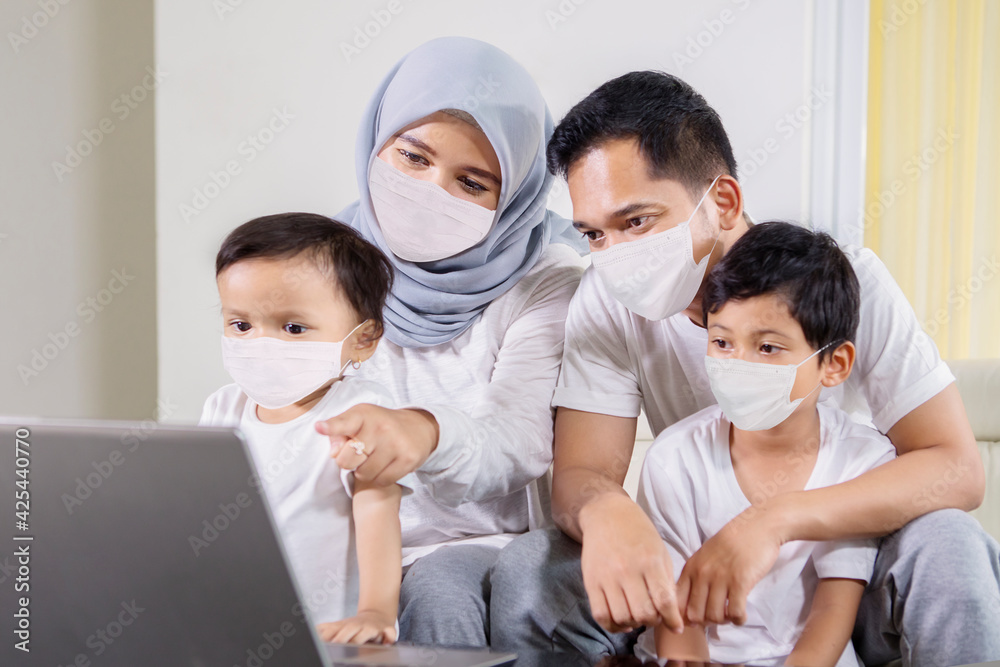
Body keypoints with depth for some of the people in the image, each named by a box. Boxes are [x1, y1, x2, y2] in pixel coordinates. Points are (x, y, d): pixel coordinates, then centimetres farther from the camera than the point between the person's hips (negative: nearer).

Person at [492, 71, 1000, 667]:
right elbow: (580, 473, -14)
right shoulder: (610, 300, -9)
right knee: (527, 571, -24)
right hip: (698, 573, 2)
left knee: (948, 545, -34)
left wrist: (773, 520, -36)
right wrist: (604, 510, -41)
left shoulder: (847, 279, -16)